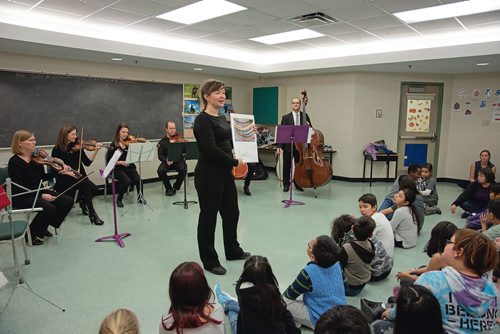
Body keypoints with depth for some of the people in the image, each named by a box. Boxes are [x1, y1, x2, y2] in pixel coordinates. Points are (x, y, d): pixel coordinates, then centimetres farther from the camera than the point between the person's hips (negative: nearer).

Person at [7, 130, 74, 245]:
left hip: (38, 192, 7)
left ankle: (43, 227, 10)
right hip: (22, 197, -7)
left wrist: (59, 171, -3)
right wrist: (41, 195, -26)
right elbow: (19, 187, -20)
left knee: (68, 201, -7)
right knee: (49, 208, -31)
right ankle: (31, 234, -5)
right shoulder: (14, 162, -15)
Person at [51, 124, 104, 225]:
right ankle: (92, 215, -24)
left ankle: (83, 202, 10)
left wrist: (96, 151, -11)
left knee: (94, 189, -23)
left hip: (79, 177, 4)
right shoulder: (57, 150, -4)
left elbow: (87, 163, -1)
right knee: (86, 184, -32)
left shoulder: (77, 147, 5)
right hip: (65, 179, -4)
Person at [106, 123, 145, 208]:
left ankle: (140, 197, 6)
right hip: (118, 169, -2)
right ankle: (119, 200, -3)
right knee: (127, 181, -30)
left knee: (138, 180, -24)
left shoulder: (130, 142, 5)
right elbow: (109, 161, -5)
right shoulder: (113, 145, -2)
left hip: (130, 167, 2)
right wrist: (121, 162, -19)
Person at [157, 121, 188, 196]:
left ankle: (175, 188, -7)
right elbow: (160, 155, 0)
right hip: (167, 162, 1)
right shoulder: (162, 141, 7)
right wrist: (166, 161, -21)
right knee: (160, 170, -28)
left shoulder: (178, 138, 8)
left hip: (178, 160, 0)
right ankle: (168, 188, -3)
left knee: (183, 169, -31)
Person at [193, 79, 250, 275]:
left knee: (231, 212, 19)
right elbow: (211, 150, -23)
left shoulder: (222, 118, 13)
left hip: (225, 173, 9)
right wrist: (235, 162, -14)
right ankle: (209, 261, 22)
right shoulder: (203, 120, -15)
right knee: (208, 216, 5)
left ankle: (233, 251, 39)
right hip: (209, 175, -9)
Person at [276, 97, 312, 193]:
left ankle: (298, 184, 24)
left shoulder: (305, 116, 7)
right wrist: (280, 146, -11)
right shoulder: (286, 117, 1)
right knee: (286, 166, 5)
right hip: (288, 145, -2)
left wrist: (308, 126, -13)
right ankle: (286, 185, 18)